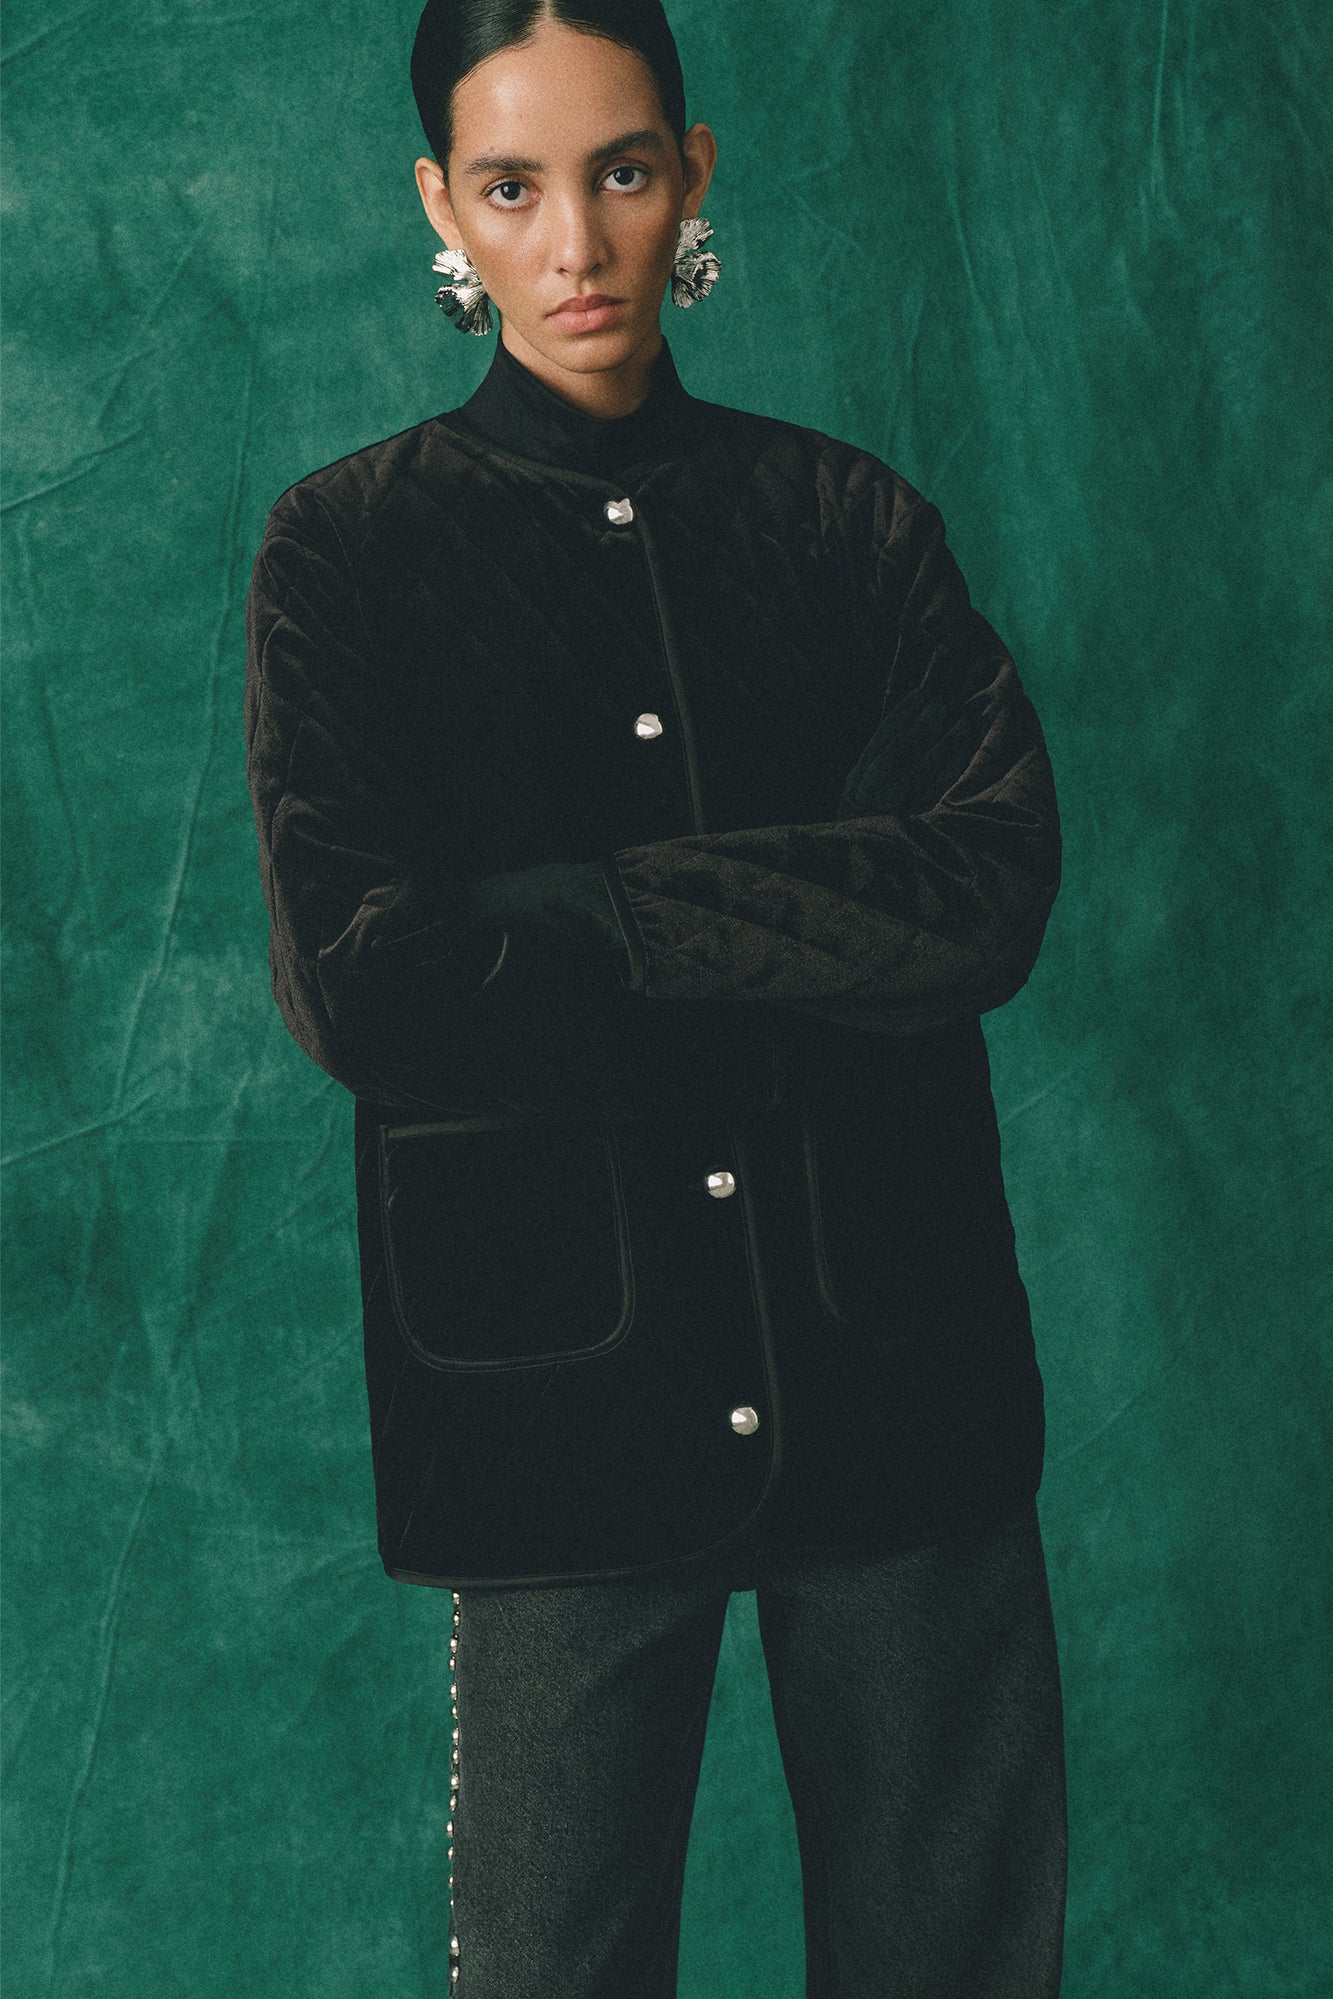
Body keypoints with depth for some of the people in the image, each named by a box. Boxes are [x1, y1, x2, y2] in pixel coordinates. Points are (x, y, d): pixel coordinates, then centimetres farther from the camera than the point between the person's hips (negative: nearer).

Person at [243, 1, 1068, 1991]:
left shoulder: (853, 521, 9)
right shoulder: (350, 549, 4)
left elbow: (999, 893, -6)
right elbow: (353, 980, -10)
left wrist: (606, 908, -13)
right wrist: (810, 931, -7)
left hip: (892, 1354, 2)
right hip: (555, 1366, -1)